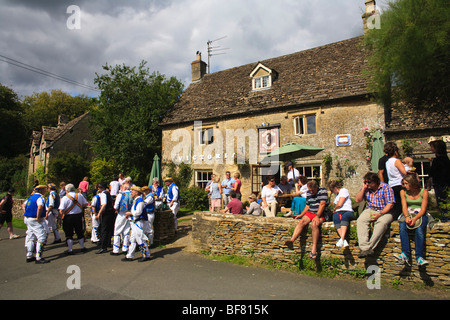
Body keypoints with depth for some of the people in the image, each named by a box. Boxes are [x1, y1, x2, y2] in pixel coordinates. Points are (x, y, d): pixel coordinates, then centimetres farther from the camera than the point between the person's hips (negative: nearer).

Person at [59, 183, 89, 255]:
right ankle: (82, 247, 25)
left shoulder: (65, 198, -12)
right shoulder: (80, 195, 0)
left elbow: (61, 210, -17)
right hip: (79, 216, 4)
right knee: (80, 232, 16)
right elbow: (86, 204, 6)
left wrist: (61, 216, -1)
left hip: (68, 217, -3)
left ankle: (70, 250, 10)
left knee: (69, 234, 7)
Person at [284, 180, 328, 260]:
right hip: (310, 213, 5)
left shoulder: (323, 191, -4)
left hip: (320, 214, -5)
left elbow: (322, 204, -14)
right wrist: (301, 214, 10)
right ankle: (291, 240, -41)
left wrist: (317, 216, -22)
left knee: (314, 224, -34)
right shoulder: (308, 193, 15)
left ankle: (314, 248, -30)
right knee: (302, 221, -25)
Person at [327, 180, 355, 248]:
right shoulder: (336, 195, 33)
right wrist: (335, 210, 17)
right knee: (335, 217, -33)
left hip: (348, 211, -5)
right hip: (338, 212, 5)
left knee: (344, 216, -41)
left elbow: (339, 204, -4)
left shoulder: (344, 190, 5)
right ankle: (344, 241, -47)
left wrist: (334, 209, 12)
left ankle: (342, 239, -57)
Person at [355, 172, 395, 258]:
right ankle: (364, 247, -37)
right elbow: (357, 200, 3)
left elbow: (390, 204, -9)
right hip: (370, 210, 3)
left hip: (384, 211, -3)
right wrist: (363, 188, -5)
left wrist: (380, 214, -21)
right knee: (360, 220, -27)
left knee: (381, 222, -36)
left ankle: (369, 248, -36)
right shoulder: (366, 188, 9)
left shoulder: (386, 188, -5)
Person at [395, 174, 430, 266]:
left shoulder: (424, 192, -1)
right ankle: (405, 254, -38)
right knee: (402, 226, -31)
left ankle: (419, 257, -34)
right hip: (407, 214, 2)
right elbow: (404, 207, -1)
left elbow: (423, 209, -7)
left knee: (419, 228, -34)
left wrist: (415, 218, -25)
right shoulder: (403, 192, 8)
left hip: (420, 215, -2)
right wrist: (407, 217, -22)